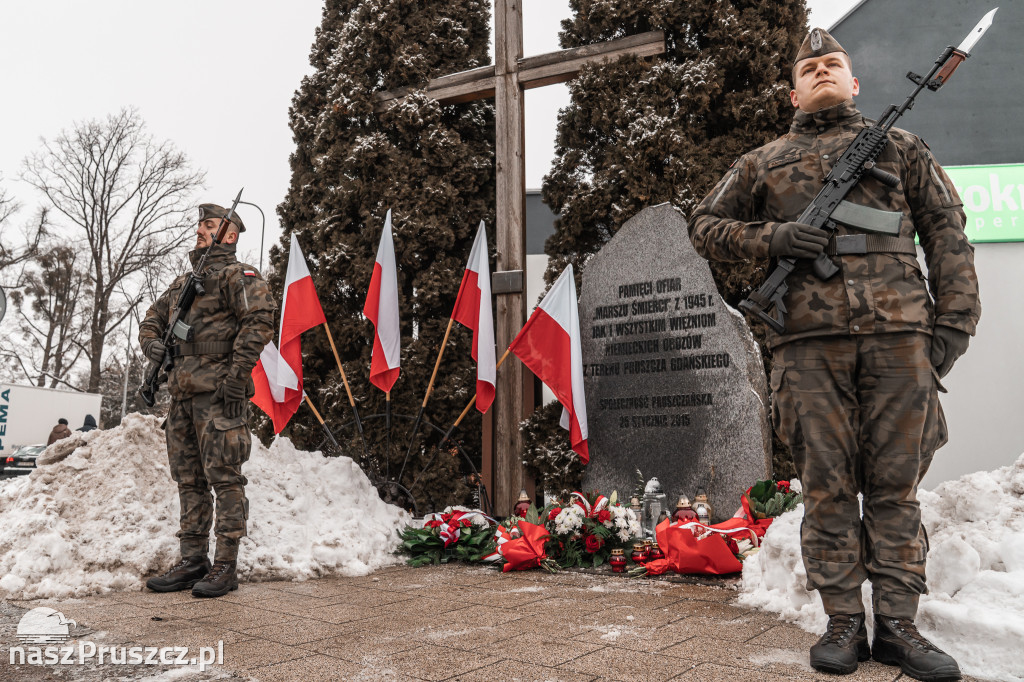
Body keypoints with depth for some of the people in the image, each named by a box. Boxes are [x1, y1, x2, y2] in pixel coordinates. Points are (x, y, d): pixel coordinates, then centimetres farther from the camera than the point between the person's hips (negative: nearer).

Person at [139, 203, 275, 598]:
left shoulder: (237, 275, -1)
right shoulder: (183, 283, 24)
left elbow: (260, 319, -16)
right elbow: (152, 319, 33)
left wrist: (236, 376, -20)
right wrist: (153, 344, 9)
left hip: (218, 394, -8)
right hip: (182, 394, 8)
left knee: (224, 478, -6)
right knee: (189, 480, 10)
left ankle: (225, 567, -1)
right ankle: (193, 562, 18)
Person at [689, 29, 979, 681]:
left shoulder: (902, 146, 20)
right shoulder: (764, 162, 19)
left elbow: (947, 233, 14)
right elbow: (706, 225, 19)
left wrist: (954, 321, 2)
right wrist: (771, 238, 0)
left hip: (899, 334, 1)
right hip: (810, 339, 0)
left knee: (896, 483, 2)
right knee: (828, 485, 1)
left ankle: (898, 626, 11)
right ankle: (844, 623, 10)